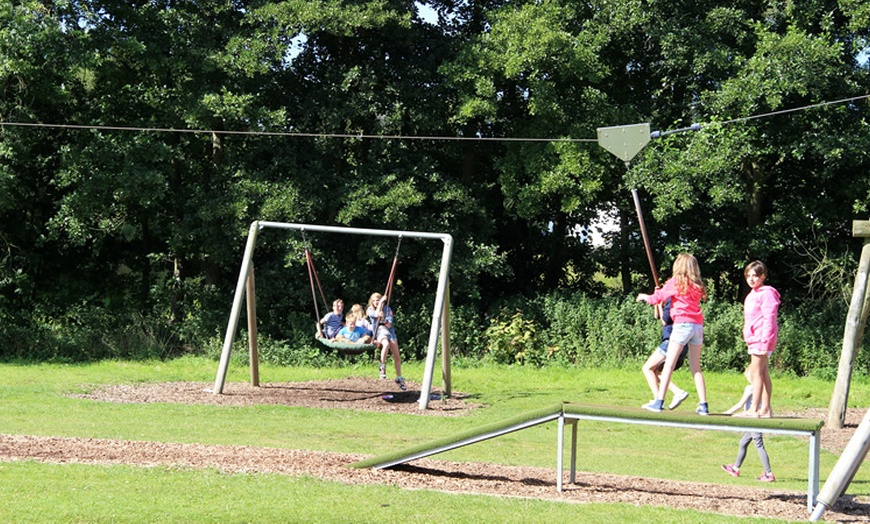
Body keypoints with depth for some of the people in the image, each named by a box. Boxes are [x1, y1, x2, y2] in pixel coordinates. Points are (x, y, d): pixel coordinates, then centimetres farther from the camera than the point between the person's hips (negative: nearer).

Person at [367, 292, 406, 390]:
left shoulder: (387, 309, 8)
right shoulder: (370, 310, 7)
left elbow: (389, 324, -1)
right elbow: (376, 314, -17)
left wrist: (383, 319, -19)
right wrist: (381, 302, -12)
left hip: (389, 331, 3)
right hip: (379, 332, -3)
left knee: (397, 356, -3)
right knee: (386, 344, -38)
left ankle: (399, 378, 9)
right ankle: (382, 366, -26)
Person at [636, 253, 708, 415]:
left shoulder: (676, 282, 1)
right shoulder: (696, 285, 16)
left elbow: (658, 298, 9)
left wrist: (644, 297, 30)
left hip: (682, 324, -5)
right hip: (698, 325, 5)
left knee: (669, 364, -5)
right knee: (696, 368, 8)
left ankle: (659, 402, -9)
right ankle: (703, 405, 3)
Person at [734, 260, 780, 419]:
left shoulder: (766, 294, -12)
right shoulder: (752, 294, 18)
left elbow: (769, 320, -17)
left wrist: (765, 342, -21)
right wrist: (749, 340, 21)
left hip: (762, 340, -10)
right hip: (754, 340, 10)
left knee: (756, 373, -11)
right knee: (763, 374, 11)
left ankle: (753, 409, -11)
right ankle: (765, 409, 13)